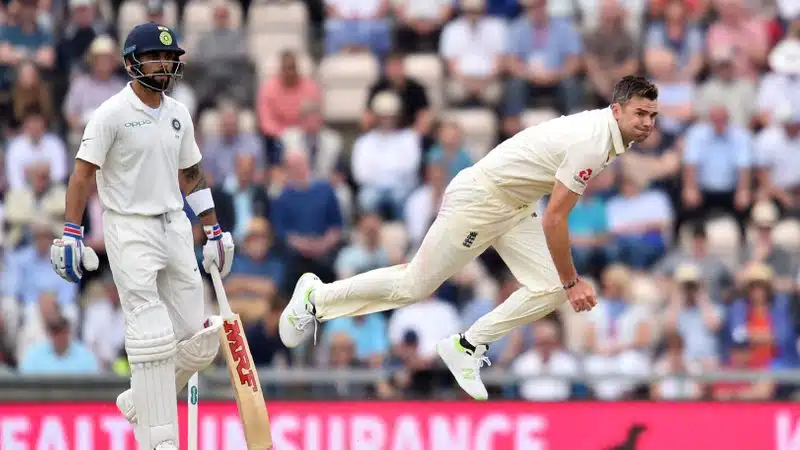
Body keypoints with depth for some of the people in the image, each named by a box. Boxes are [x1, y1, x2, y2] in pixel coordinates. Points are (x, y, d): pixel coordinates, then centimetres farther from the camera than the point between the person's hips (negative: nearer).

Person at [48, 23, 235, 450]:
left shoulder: (178, 114, 10)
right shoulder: (112, 113, -9)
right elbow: (82, 174, -11)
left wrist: (214, 230, 18)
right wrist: (71, 235, -18)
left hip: (176, 226, 7)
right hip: (129, 228, -6)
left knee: (197, 342, 4)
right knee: (153, 339, -13)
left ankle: (140, 401, 25)